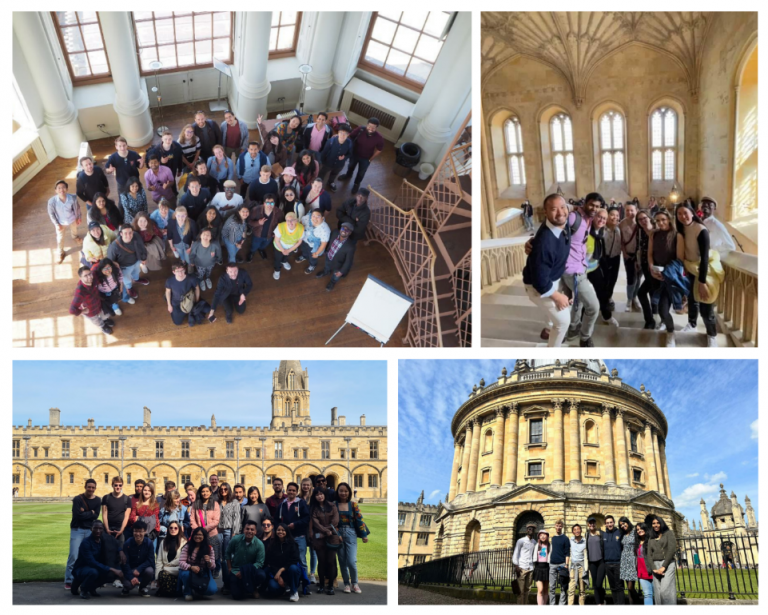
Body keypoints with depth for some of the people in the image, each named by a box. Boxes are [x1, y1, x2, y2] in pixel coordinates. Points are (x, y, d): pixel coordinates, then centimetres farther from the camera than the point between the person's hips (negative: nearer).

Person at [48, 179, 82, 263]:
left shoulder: (72, 198, -36)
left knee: (74, 230, 35)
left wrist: (78, 217, 2)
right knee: (60, 238, 21)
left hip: (72, 219, 2)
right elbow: (51, 213, -19)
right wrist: (56, 224, -10)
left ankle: (75, 237, 74)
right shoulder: (52, 201, -38)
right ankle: (61, 254, 49)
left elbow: (77, 208, -13)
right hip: (60, 221, -2)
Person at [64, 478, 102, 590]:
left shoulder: (97, 500, 5)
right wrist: (90, 513, -8)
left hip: (90, 530, 4)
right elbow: (77, 515, -16)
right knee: (73, 556, -9)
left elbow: (95, 516, -5)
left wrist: (84, 513, -12)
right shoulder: (77, 499, -7)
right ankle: (68, 581, -3)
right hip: (77, 530, -4)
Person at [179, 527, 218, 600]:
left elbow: (213, 566, -8)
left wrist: (209, 562, -34)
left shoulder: (210, 548, -5)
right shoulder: (187, 547, -8)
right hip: (189, 570, -1)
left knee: (212, 590, -25)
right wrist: (191, 567, -38)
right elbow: (181, 562, -17)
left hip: (203, 573, 2)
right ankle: (187, 592, -4)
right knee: (186, 574, -39)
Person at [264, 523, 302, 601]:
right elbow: (269, 563, -1)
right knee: (273, 587, -30)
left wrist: (281, 570, -21)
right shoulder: (272, 546, 3)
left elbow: (294, 561, -10)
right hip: (276, 571, 1)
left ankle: (294, 592, -16)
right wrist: (278, 577, -12)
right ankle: (284, 586, 10)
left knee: (293, 568, -38)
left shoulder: (292, 544, -3)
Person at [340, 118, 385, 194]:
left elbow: (379, 150, -12)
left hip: (365, 158, -1)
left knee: (361, 173, 24)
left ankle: (356, 183, 55)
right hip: (354, 153, 1)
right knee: (351, 166, 31)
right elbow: (350, 137, -13)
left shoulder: (379, 138, -32)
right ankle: (348, 175, 64)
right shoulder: (360, 129, -32)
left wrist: (370, 159, -3)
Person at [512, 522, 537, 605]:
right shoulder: (521, 541, 0)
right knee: (521, 589, -5)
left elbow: (534, 555, 19)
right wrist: (516, 566, -11)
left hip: (530, 569, 5)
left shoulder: (534, 542, 15)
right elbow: (515, 554, -2)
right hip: (521, 568, -5)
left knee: (527, 589, 5)